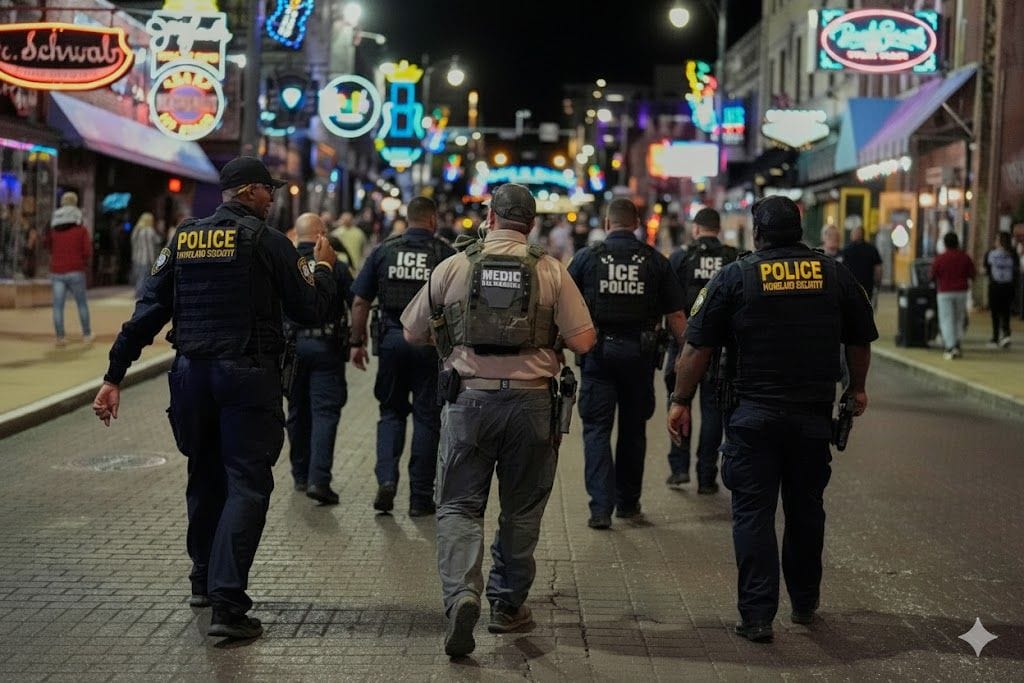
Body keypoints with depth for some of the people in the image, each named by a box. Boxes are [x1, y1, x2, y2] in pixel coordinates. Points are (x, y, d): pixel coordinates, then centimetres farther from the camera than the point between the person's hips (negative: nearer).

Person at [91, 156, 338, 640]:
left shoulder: (184, 239, 9)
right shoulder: (266, 241, -6)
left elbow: (149, 311, 6)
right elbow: (311, 311, -5)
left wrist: (114, 375, 7)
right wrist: (324, 269, 15)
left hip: (192, 373, 5)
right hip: (248, 374, -5)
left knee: (204, 477, 21)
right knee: (246, 483, -2)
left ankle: (204, 581, 35)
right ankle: (227, 601, -12)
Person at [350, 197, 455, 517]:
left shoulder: (383, 251, 4)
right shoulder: (445, 254, -2)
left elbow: (360, 302, 3)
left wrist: (357, 341, 10)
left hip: (392, 340, 2)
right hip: (430, 343, -2)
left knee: (391, 412, 15)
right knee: (427, 418, 6)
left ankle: (386, 478, -4)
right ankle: (420, 497, 9)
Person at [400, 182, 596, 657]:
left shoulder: (453, 267, 1)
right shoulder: (550, 271, -1)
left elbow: (412, 332, 10)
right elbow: (583, 341, -3)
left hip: (470, 398, 0)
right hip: (531, 401, 1)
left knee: (459, 506, 6)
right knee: (521, 508, 15)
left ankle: (461, 593, -16)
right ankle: (508, 605, 24)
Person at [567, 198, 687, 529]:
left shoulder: (587, 257, -1)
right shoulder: (656, 261, 2)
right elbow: (676, 316, 0)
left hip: (598, 352, -2)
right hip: (640, 352, 2)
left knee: (597, 428, 2)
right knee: (633, 428, 15)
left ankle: (601, 507, -9)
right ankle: (628, 502, 25)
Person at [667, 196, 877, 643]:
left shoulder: (736, 277, -5)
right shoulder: (834, 275, 4)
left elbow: (698, 348, -6)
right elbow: (860, 341, 15)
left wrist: (681, 400, 3)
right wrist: (857, 388, 31)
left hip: (754, 416, -3)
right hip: (814, 415, 3)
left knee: (753, 512, 2)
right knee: (806, 509, 18)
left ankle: (757, 615, -1)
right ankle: (805, 603, 30)